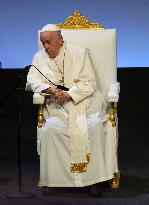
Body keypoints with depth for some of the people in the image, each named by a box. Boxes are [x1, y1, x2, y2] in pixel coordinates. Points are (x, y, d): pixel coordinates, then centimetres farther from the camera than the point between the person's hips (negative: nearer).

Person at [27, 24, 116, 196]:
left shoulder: (80, 52, 2)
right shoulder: (40, 57, 11)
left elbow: (90, 82, -4)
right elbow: (32, 80, 2)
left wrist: (69, 94, -17)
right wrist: (49, 89, -17)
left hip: (84, 100, -2)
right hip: (56, 105, 2)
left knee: (93, 125, -30)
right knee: (51, 129, -28)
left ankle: (94, 176, -20)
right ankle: (55, 178, -19)